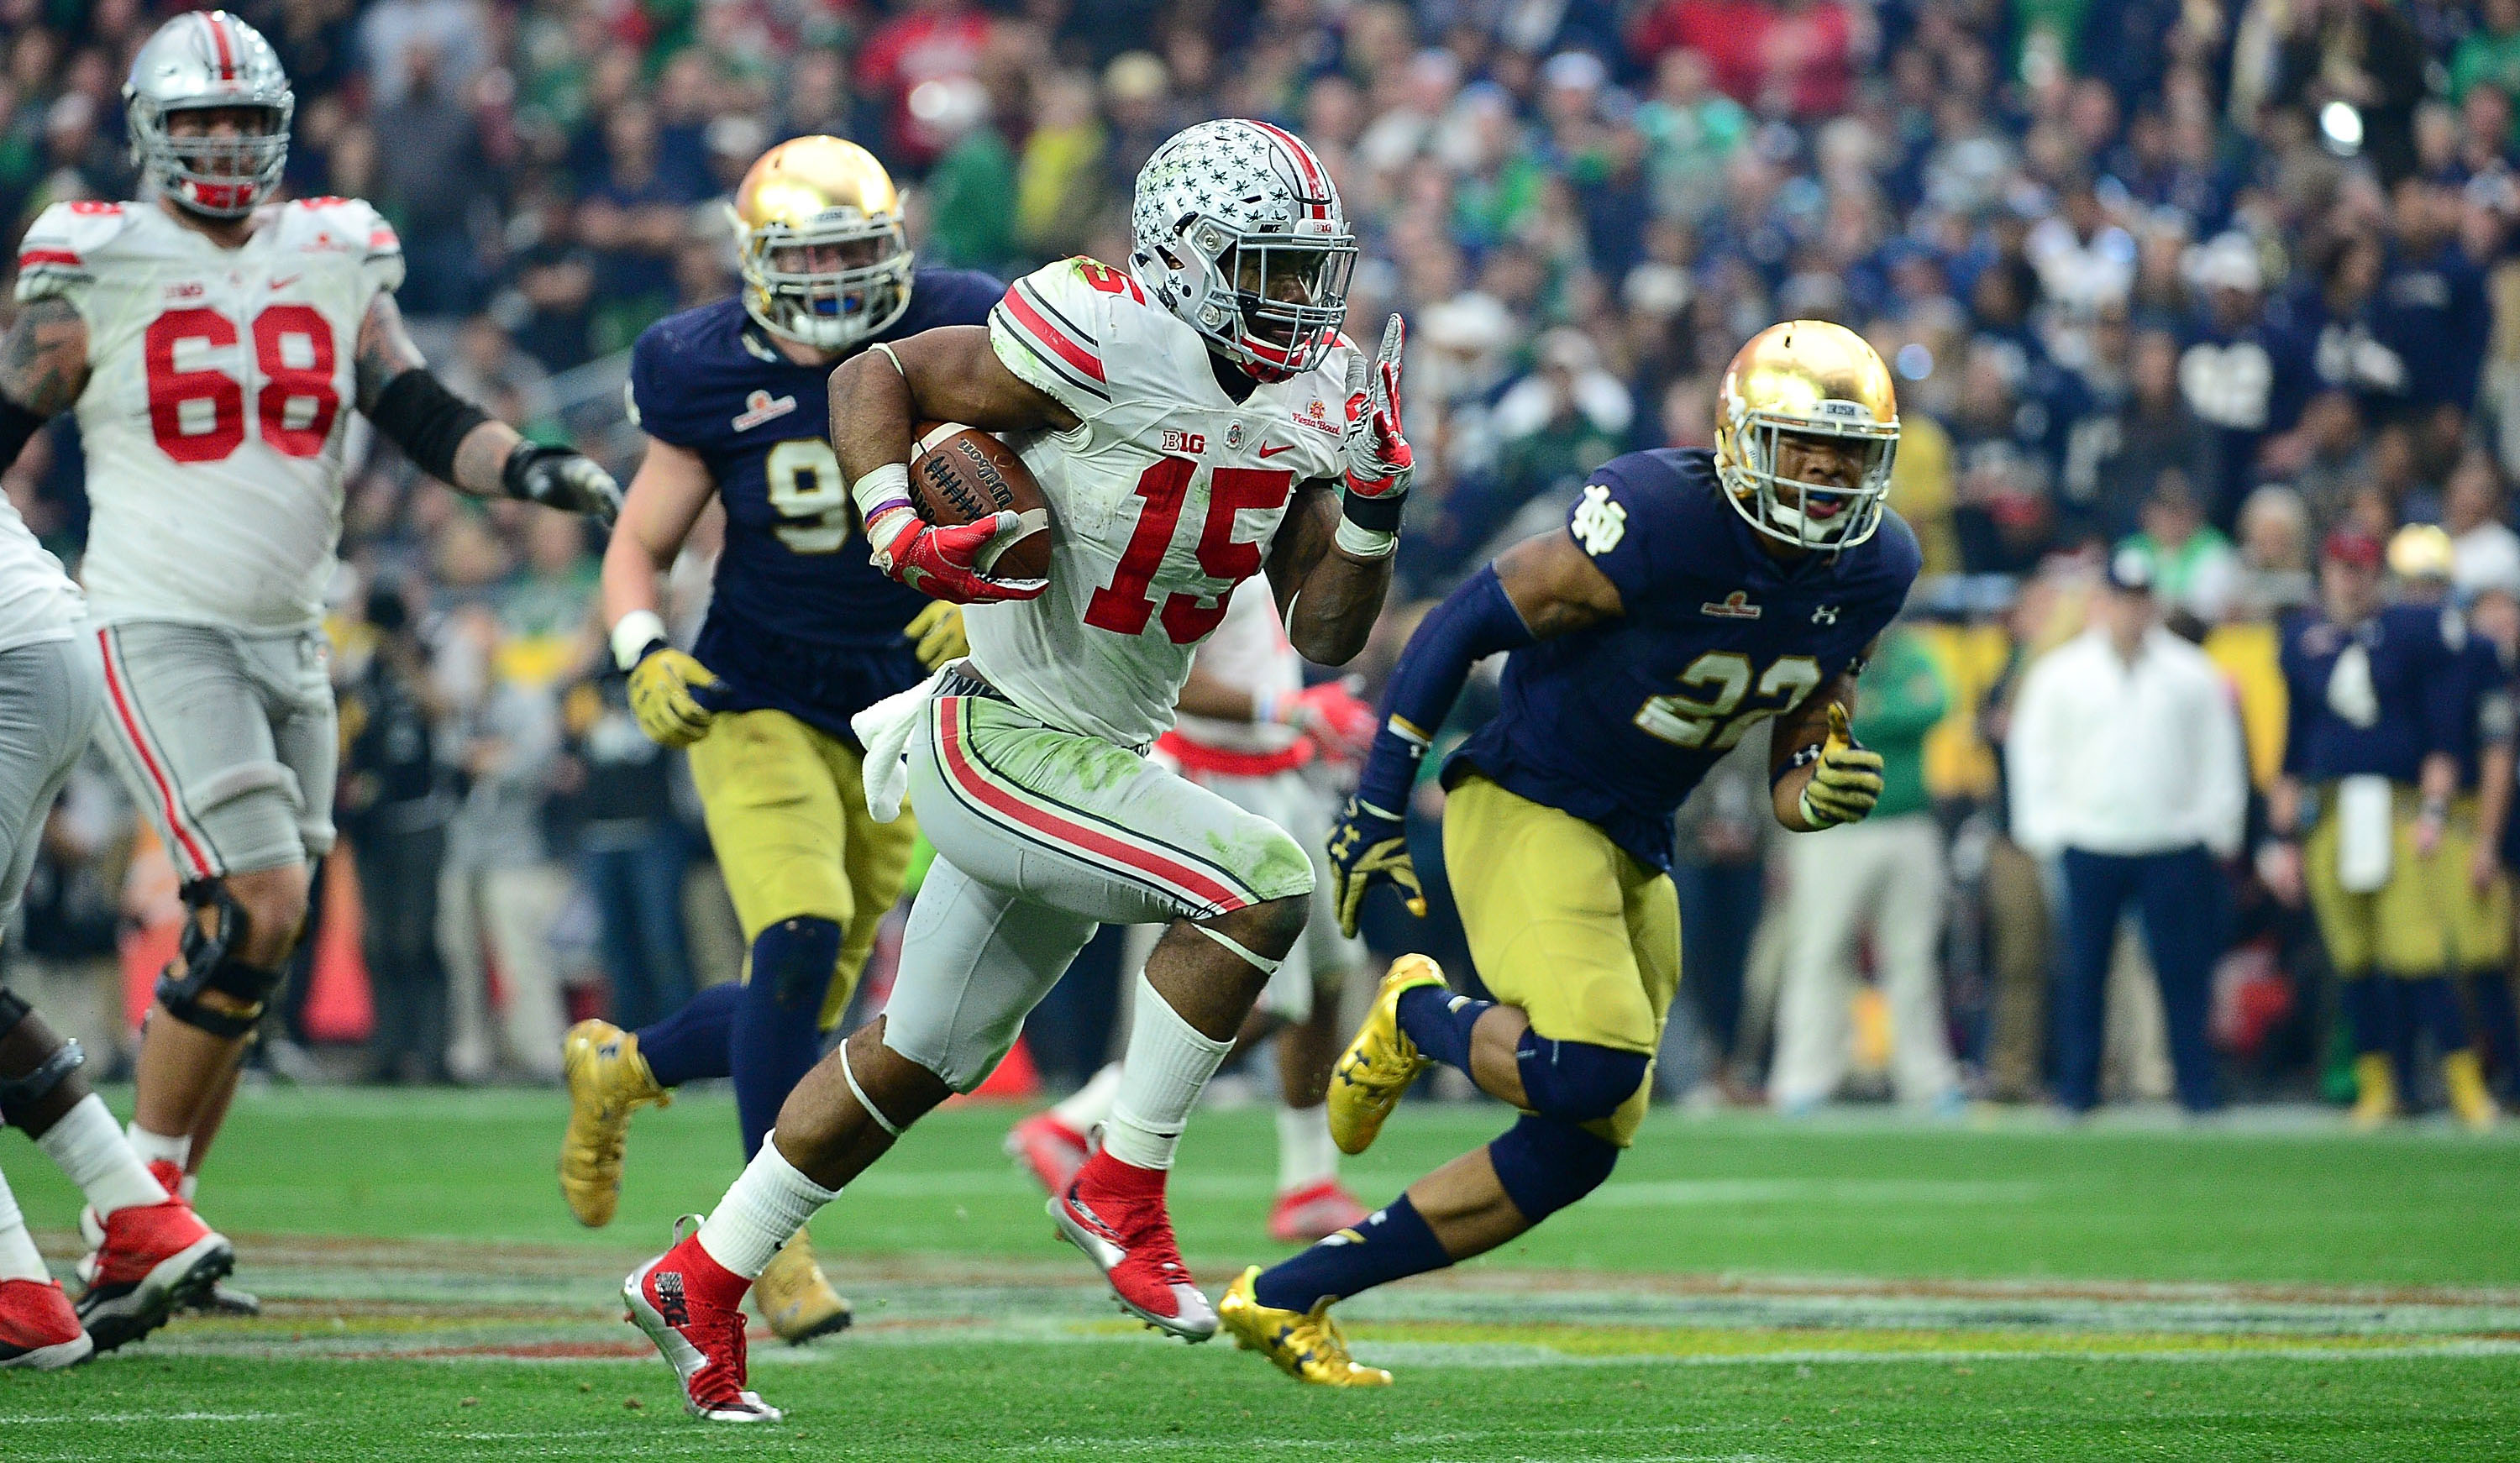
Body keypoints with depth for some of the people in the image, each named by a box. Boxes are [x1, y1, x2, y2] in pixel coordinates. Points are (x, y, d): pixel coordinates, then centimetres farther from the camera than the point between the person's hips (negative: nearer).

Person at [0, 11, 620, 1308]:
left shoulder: (334, 264, 9)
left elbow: (424, 420, 5)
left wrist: (527, 468, -14)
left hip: (289, 642, 6)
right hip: (158, 633, -6)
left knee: (241, 952, 5)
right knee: (258, 909, -17)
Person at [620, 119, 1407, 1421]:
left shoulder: (1307, 401, 3)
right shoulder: (1112, 346, -20)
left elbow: (1323, 635, 6)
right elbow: (876, 377, -9)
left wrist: (1374, 501, -9)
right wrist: (898, 530, -23)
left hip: (1092, 764, 9)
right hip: (1004, 744, -9)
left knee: (921, 1058, 18)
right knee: (1260, 882, -22)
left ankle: (700, 1282, 30)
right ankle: (1120, 1192, -9)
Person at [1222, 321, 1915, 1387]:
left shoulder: (1875, 570, 0)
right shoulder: (1661, 521, -22)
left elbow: (1802, 730, 12)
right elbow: (1469, 621, -13)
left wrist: (1815, 790, -14)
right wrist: (1376, 806, -12)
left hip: (1635, 854, 8)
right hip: (1526, 806, -8)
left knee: (1575, 1152, 4)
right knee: (1589, 1067, -30)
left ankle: (1284, 1300, 12)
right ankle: (1417, 1017, 3)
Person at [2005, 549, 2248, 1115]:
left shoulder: (2191, 673, 9)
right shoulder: (2061, 673, 6)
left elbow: (2218, 752, 14)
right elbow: (2032, 751, 9)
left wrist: (2219, 828, 7)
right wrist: (2044, 829, 1)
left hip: (2175, 846, 0)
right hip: (2089, 845, 0)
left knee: (2183, 971, -2)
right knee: (2083, 970, 0)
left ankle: (2197, 1085, 2)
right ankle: (2077, 1085, 5)